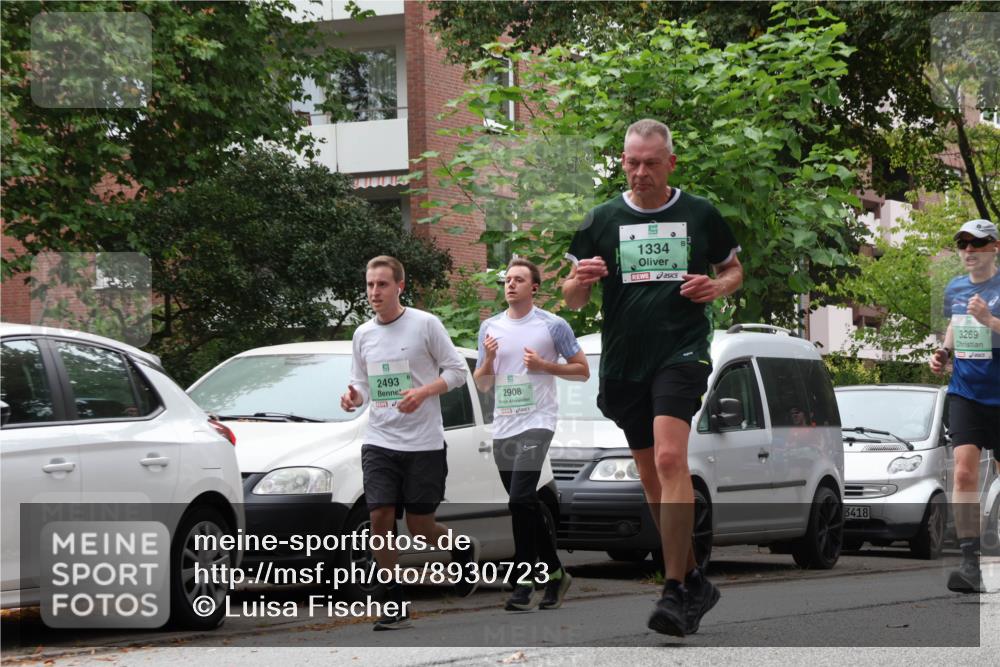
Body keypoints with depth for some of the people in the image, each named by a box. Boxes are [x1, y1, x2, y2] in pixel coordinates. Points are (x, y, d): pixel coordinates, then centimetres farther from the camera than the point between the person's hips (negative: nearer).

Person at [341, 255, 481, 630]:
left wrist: (424, 392, -18)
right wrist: (354, 396, -6)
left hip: (424, 444, -4)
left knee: (419, 528, 0)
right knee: (380, 519, -9)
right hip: (379, 441, 4)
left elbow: (457, 371, -2)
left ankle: (464, 549, 33)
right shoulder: (363, 335, 9)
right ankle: (395, 605, 1)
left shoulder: (425, 324, -5)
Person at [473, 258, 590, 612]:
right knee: (528, 504, 10)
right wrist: (488, 360, -3)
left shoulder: (553, 325, -1)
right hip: (502, 427, 6)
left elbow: (582, 371, 3)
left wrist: (543, 365, -10)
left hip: (536, 423, -6)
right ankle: (555, 573, 23)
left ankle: (524, 582, -16)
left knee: (521, 499, -19)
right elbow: (482, 385, 17)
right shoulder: (490, 327, 13)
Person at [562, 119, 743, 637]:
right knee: (651, 479, 9)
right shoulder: (601, 220, 7)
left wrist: (717, 287, -5)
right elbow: (571, 298, 11)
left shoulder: (700, 215, 4)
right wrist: (581, 279, -12)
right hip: (623, 362, 4)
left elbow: (734, 269, 17)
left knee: (670, 459, -22)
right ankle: (694, 580, 24)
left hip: (683, 353, -4)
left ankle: (675, 593, -23)